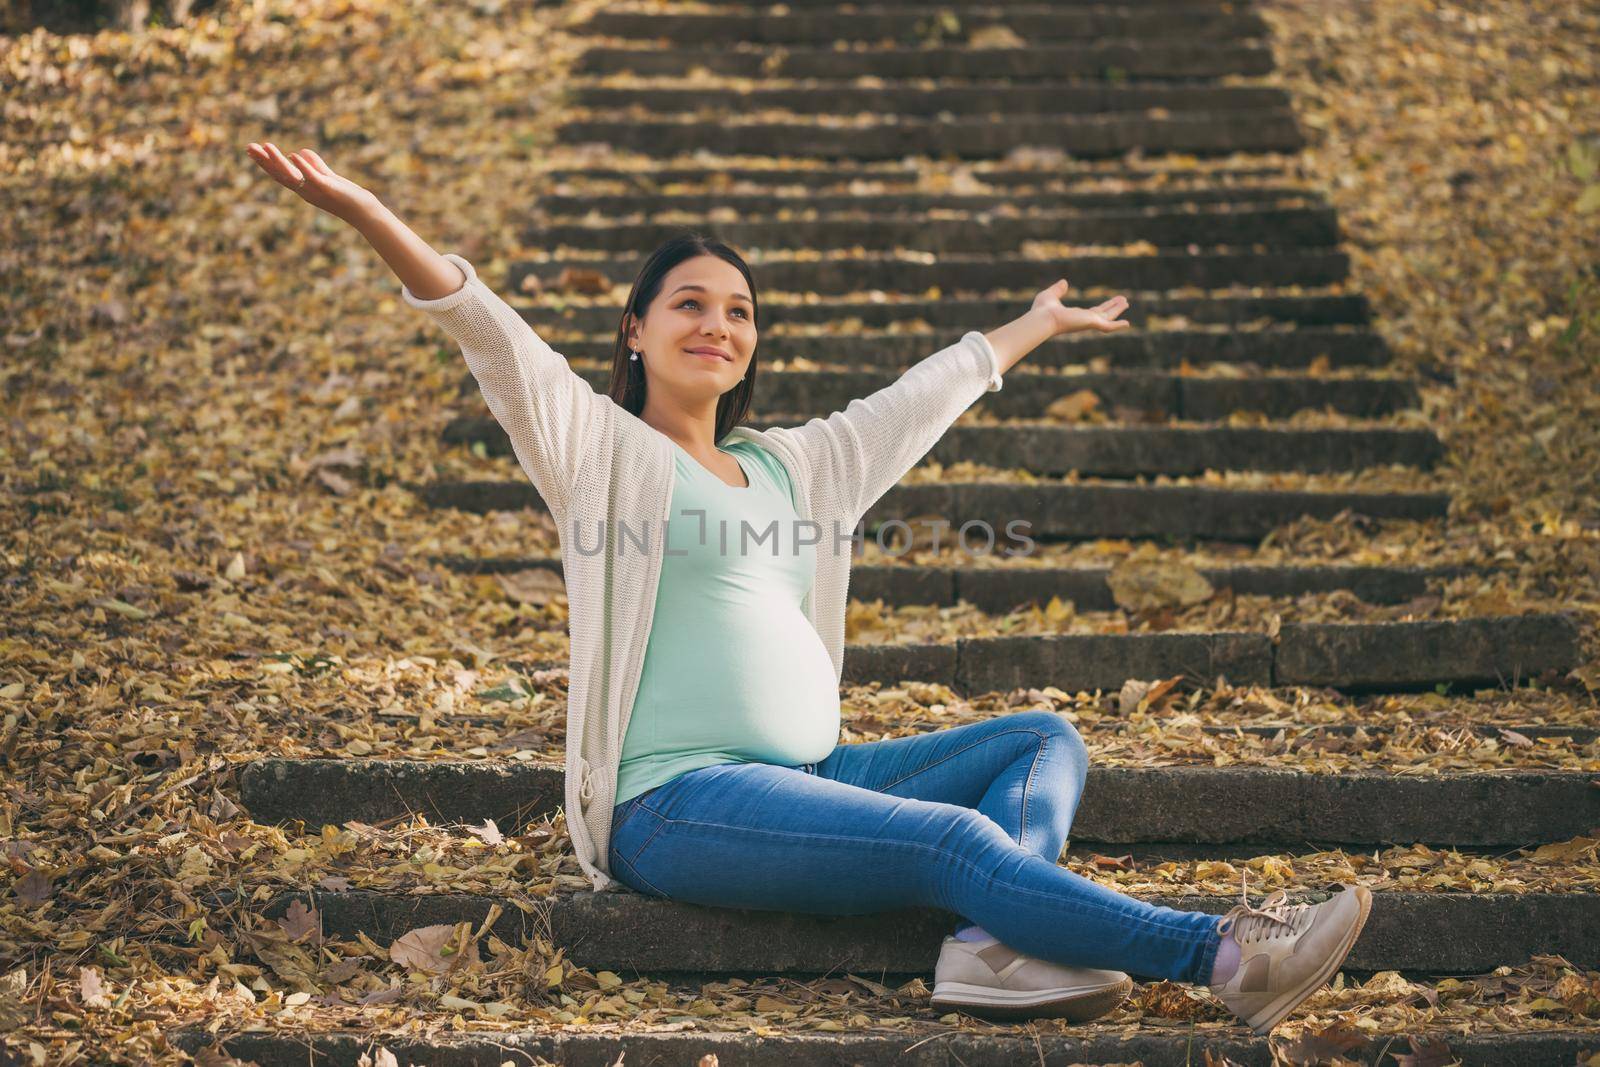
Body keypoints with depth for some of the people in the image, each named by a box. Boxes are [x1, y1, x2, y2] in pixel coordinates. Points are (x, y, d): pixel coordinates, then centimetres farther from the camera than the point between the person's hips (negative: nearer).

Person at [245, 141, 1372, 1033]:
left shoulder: (795, 464, 23)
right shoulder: (601, 450, 4)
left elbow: (924, 395, 35)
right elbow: (490, 332, -9)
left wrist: (1039, 325, 47)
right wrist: (368, 214, -22)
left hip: (810, 779, 9)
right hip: (676, 802, -8)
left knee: (1047, 738, -3)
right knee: (953, 839, -26)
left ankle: (999, 947, -31)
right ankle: (1225, 957, -29)